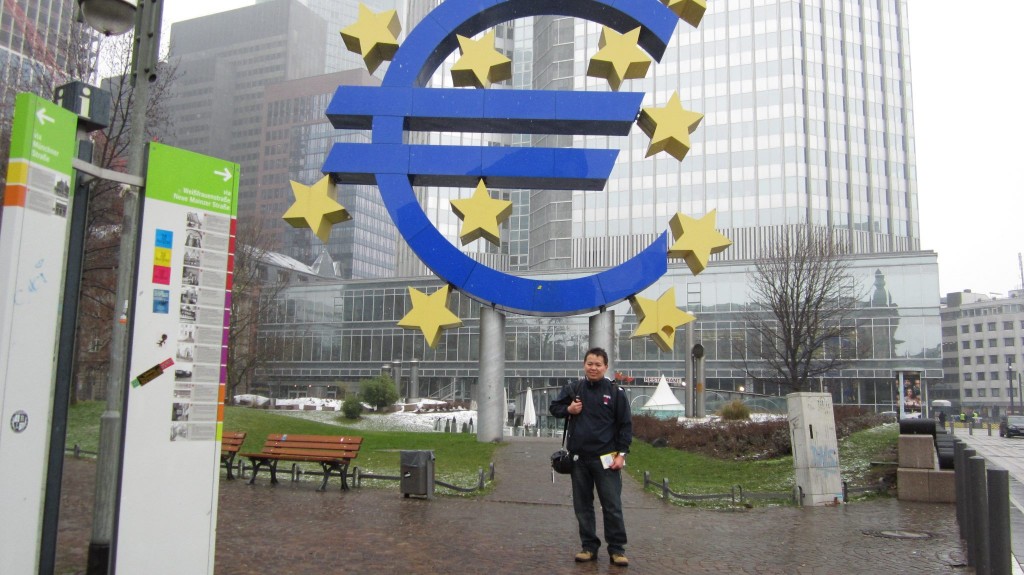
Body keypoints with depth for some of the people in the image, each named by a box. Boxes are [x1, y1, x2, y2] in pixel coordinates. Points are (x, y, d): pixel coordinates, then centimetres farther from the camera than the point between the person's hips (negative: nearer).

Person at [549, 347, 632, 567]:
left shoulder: (615, 392, -3)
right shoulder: (572, 389, 6)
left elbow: (626, 425, -1)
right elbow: (554, 407, 18)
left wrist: (621, 453, -7)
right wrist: (567, 410, -4)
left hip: (605, 458, -3)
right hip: (579, 458, 3)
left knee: (612, 506, 0)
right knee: (582, 506, 10)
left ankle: (617, 549, 11)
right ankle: (589, 546, 22)